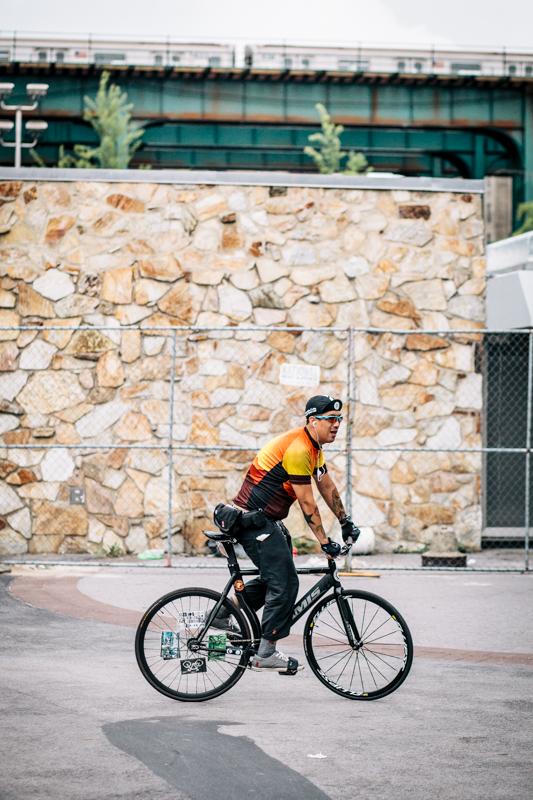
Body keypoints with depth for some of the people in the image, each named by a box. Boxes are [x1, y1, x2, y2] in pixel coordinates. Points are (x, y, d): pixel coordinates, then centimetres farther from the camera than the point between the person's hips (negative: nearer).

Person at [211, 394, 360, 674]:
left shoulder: (313, 446, 11)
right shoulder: (297, 449, -21)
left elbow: (327, 487, 21)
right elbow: (306, 503, -20)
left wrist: (346, 523, 22)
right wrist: (324, 542, -16)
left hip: (268, 520, 11)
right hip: (255, 520, -11)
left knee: (275, 576, 18)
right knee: (284, 583, -10)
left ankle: (224, 616, 27)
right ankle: (265, 655, -7)